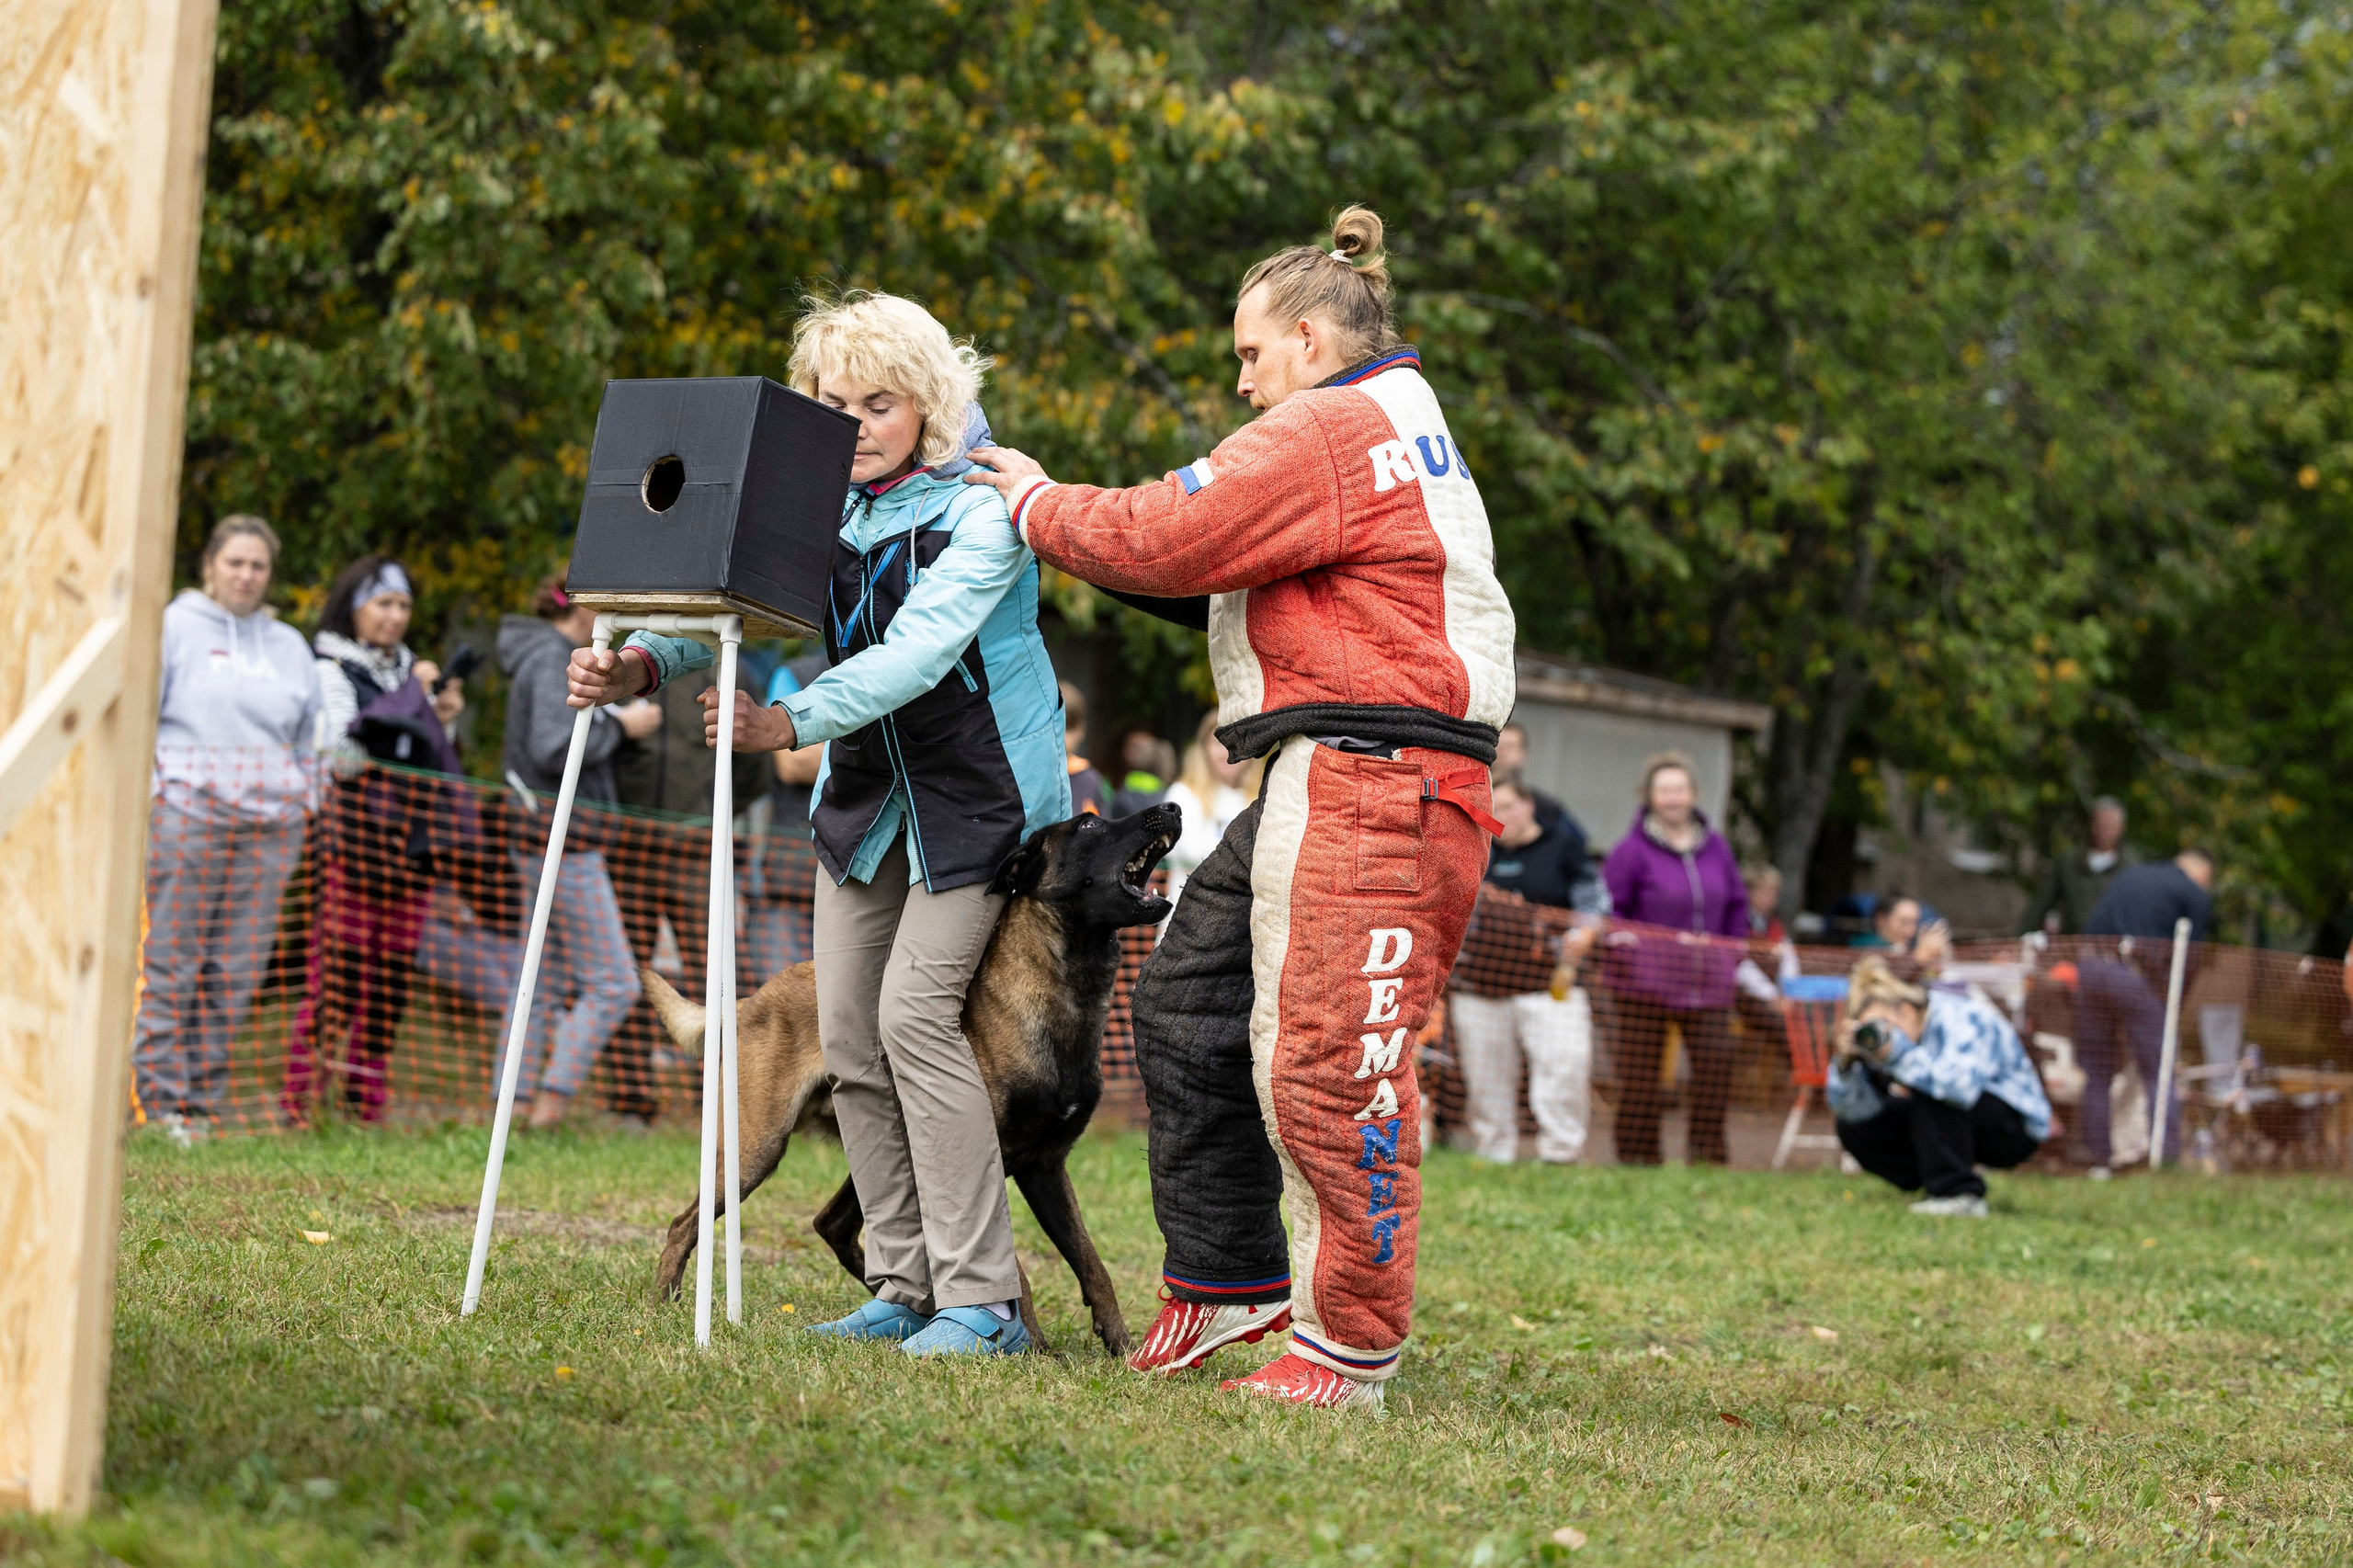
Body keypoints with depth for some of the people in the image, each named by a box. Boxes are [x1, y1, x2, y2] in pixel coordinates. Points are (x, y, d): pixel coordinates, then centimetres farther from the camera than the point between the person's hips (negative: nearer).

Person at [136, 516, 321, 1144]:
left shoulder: (290, 645, 19)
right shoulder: (174, 626, 8)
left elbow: (309, 735, 25)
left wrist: (303, 797, 13)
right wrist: (150, 788, -4)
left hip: (270, 822, 4)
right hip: (189, 811, -4)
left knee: (238, 968, -1)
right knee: (172, 963, -7)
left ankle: (203, 1098, 4)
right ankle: (161, 1095, -5)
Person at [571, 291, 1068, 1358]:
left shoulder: (981, 507, -19)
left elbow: (917, 649, -31)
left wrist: (792, 722, -45)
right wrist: (643, 662, -30)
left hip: (977, 787, -7)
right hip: (864, 787, 7)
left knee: (915, 1009, -17)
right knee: (847, 1027, 2)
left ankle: (982, 1299, -13)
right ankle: (905, 1287, 11)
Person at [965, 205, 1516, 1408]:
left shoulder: (1325, 431, -10)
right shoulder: (1396, 430, 25)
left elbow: (1167, 542, -14)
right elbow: (1225, 578, 23)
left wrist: (1042, 508, 4)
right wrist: (1065, 515, 15)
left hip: (1368, 785, -11)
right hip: (1321, 783, 11)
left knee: (1321, 1061, -9)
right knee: (1186, 1003, 14)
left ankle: (1349, 1344, -3)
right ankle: (1227, 1279, 22)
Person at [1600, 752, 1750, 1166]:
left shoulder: (1715, 847, 11)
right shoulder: (1632, 849, -5)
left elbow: (1736, 903, 22)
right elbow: (1607, 908, -3)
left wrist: (1733, 952, 13)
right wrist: (1626, 948, -12)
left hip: (1708, 984, 4)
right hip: (1646, 984, -4)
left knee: (1717, 1063, -1)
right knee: (1641, 1073, -2)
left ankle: (1708, 1154, 10)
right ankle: (1637, 1155, 6)